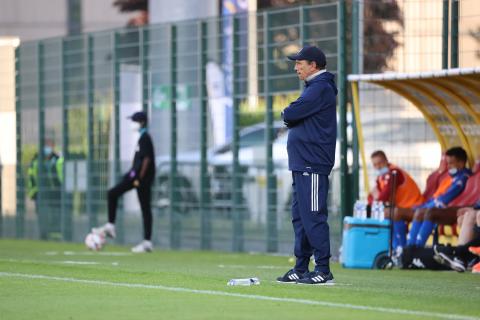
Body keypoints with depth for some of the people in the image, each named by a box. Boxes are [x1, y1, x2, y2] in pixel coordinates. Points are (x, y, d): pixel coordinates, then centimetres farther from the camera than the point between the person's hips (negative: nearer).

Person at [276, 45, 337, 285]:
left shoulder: (321, 88, -12)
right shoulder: (314, 87, 22)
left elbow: (290, 114, -18)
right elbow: (291, 117, 20)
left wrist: (287, 114, 3)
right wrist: (290, 116, -1)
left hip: (312, 166, -11)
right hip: (302, 165, 11)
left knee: (313, 216, -11)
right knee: (300, 216, 13)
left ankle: (323, 271, -11)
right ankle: (301, 269, 18)